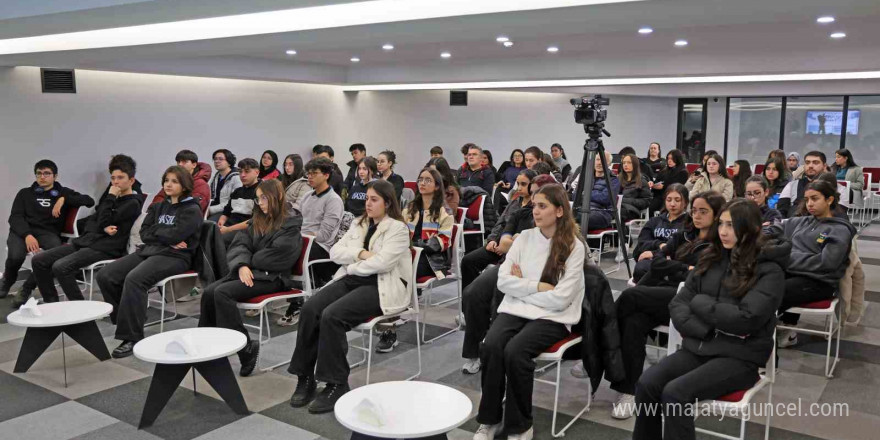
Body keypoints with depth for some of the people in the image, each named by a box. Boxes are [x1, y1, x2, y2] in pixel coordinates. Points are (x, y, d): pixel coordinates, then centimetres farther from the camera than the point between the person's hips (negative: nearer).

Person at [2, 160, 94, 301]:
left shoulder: (63, 193, 20)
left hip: (48, 232, 0)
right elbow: (15, 217, 6)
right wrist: (27, 235, -14)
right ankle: (7, 283, 3)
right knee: (16, 256, -33)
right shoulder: (25, 193, 20)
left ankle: (27, 288, -14)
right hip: (23, 231, 1)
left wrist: (64, 199, -7)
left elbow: (90, 201, 7)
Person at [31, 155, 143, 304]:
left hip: (105, 248, -9)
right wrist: (103, 228, -7)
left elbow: (104, 222, -13)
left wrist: (110, 197, -4)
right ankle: (51, 303, 8)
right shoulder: (114, 199, 22)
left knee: (60, 267, -28)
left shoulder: (132, 203, -4)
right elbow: (90, 222, 16)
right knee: (39, 260, -1)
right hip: (86, 240, 9)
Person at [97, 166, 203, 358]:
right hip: (148, 251, 7)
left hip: (175, 256, -7)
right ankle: (125, 321, -1)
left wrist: (154, 231, 2)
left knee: (134, 279, -32)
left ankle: (132, 337, -26)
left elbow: (175, 235, -15)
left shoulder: (192, 210, 1)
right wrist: (166, 238, -8)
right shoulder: (158, 207, 22)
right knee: (105, 275, -12)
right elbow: (144, 233, 8)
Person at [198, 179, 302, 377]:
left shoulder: (291, 225, -3)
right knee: (209, 292, -17)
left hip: (271, 277, -7)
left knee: (223, 293, -26)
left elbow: (275, 258, -14)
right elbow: (238, 246, 6)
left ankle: (245, 347, -19)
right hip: (248, 271, 7)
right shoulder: (256, 222, 19)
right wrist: (242, 265, -13)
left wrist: (251, 262, -1)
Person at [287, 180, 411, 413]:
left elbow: (382, 262, -17)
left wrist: (352, 265, -6)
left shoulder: (398, 228, -3)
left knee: (332, 315, -28)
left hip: (381, 287, -6)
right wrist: (360, 254, -7)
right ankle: (305, 377, -11)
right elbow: (335, 251, 9)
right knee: (310, 308, -19)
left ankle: (337, 385, -16)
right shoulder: (359, 223, 18)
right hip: (352, 280, 7)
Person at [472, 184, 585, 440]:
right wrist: (538, 286, -10)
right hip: (515, 309, 4)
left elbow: (560, 298, -12)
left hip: (551, 317, -4)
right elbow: (503, 280, 0)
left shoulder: (574, 246, -5)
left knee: (515, 351, -31)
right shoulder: (524, 237, 8)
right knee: (491, 346, -26)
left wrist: (522, 286, -5)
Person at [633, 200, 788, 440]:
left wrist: (700, 302, -7)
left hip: (740, 356, -5)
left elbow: (746, 318, -19)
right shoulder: (711, 259, 11)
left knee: (675, 393, -28)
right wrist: (709, 329, -11)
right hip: (698, 347, 5)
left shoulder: (768, 269, -6)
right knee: (646, 384, -20)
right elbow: (678, 304, 7)